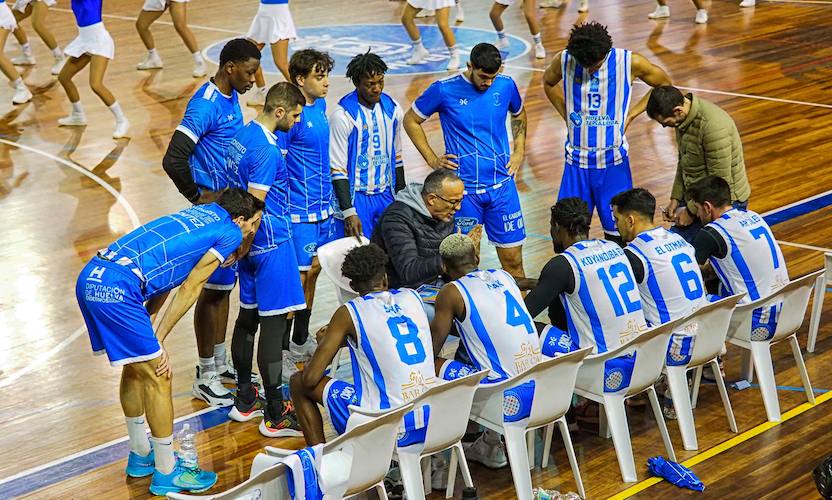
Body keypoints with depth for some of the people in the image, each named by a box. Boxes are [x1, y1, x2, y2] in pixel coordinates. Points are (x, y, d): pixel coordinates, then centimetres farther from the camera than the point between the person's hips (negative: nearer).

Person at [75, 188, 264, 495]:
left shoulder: (199, 212, 25)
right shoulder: (230, 233, 4)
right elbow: (190, 289, 3)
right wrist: (158, 339, 7)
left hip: (91, 277, 9)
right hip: (116, 288, -9)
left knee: (136, 367, 23)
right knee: (157, 377, 2)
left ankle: (141, 456, 37)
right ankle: (166, 473, 12)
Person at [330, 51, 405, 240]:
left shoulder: (392, 109, 4)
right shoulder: (343, 115, -14)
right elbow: (337, 168, -13)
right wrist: (348, 212, -18)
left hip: (386, 195, 5)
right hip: (356, 197, -5)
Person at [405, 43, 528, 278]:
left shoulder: (506, 85, 1)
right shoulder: (444, 90, -8)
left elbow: (519, 115, 23)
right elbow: (411, 120, 5)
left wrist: (519, 151, 10)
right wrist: (432, 160, 0)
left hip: (501, 184, 3)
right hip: (463, 188, -3)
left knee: (513, 260, 4)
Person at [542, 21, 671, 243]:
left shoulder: (630, 62, -12)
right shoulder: (564, 61, -7)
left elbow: (664, 85, 4)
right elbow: (548, 82, 17)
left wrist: (630, 114, -2)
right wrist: (566, 114, 6)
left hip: (613, 160, -1)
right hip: (577, 158, 1)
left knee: (615, 231, 6)